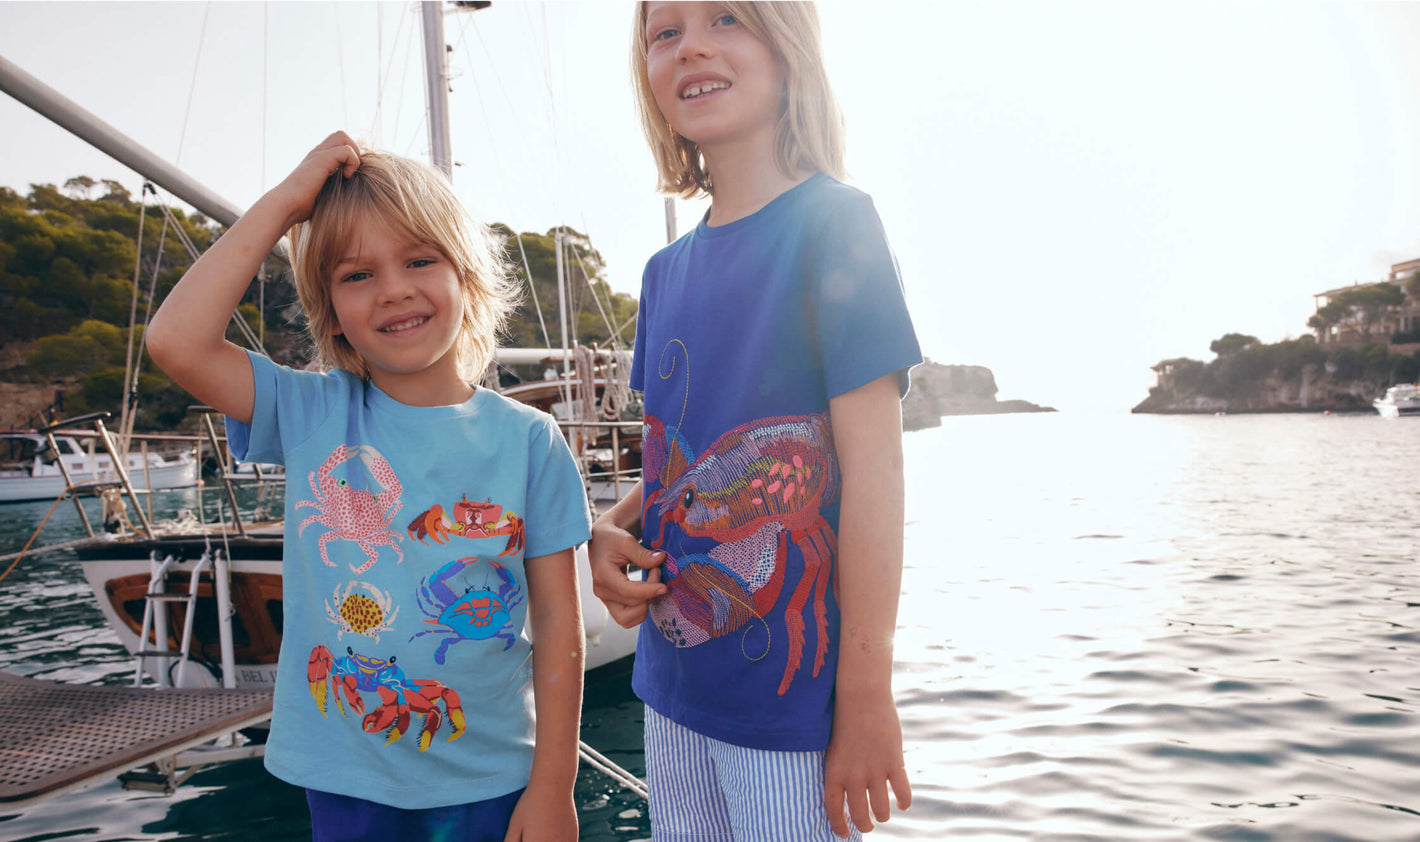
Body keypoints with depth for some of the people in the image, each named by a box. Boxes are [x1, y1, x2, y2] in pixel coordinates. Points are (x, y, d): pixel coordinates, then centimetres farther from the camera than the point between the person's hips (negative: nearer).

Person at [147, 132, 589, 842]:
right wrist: (283, 203, -15)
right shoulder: (311, 416, -4)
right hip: (348, 780, 1)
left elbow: (558, 624, -6)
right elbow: (176, 340, -19)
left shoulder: (528, 440, -8)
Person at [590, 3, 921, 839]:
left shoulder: (833, 222, -11)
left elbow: (872, 468, -15)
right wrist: (612, 533, -5)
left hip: (790, 686, -6)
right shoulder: (667, 270, 8)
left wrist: (867, 700, -17)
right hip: (675, 676, 6)